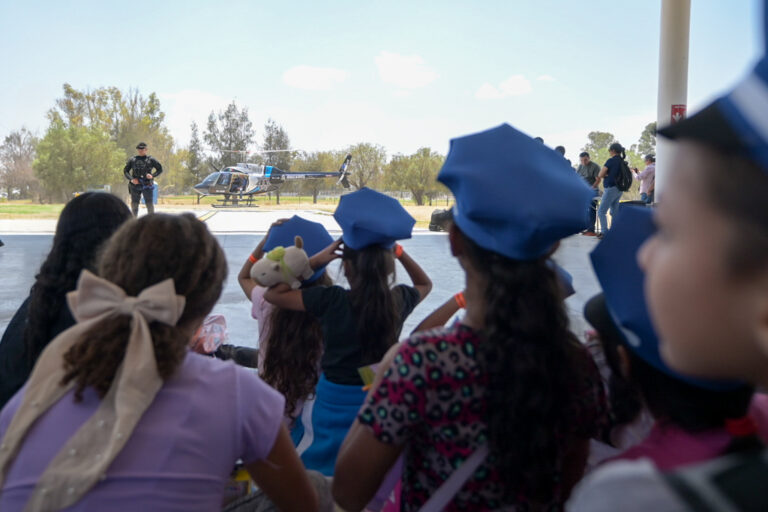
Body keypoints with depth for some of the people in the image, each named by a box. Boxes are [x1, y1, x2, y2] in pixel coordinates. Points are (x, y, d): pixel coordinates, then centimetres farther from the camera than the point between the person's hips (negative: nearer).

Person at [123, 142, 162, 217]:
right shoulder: (133, 160, 10)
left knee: (150, 204, -7)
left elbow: (160, 169, 7)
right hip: (135, 185, 2)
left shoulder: (151, 159, 4)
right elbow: (125, 171, 11)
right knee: (134, 204, 5)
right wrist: (131, 179, -6)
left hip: (147, 185, -2)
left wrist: (152, 175, -11)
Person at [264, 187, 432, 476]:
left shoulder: (332, 301, -17)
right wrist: (399, 251, 8)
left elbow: (273, 294, -6)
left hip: (334, 405, -3)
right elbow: (425, 284, 17)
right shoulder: (400, 301, -8)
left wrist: (316, 261, -4)